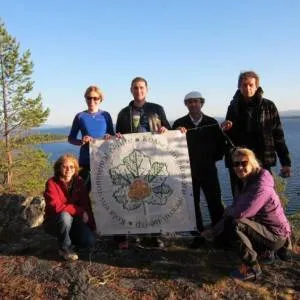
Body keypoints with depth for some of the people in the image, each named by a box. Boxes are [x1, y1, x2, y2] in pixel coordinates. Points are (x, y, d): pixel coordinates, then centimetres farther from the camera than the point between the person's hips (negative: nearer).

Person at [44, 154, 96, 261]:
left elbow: (86, 205, -4)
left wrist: (91, 226, -10)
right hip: (54, 222, -3)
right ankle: (64, 248, -13)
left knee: (90, 241, -18)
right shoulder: (52, 183, -18)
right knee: (65, 216, -37)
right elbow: (56, 207, -28)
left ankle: (68, 237, 13)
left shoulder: (79, 182, -5)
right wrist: (80, 211, -27)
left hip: (73, 221, 3)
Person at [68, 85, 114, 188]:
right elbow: (70, 139, 7)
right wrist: (81, 142, -13)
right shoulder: (80, 116, 3)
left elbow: (113, 136, 13)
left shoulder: (105, 115, 5)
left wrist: (109, 138, -11)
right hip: (85, 160, -1)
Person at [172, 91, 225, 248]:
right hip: (188, 170, 0)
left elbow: (220, 143, 8)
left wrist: (214, 158, 1)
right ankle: (198, 235, 16)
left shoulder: (212, 123, 5)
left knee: (215, 203, 1)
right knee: (192, 204, 5)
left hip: (208, 170, 0)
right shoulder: (179, 124, 4)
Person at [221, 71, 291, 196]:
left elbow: (278, 135, 0)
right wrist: (225, 130, -7)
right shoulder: (233, 107, 7)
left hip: (262, 162, -2)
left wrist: (285, 162, -3)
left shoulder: (268, 106, 0)